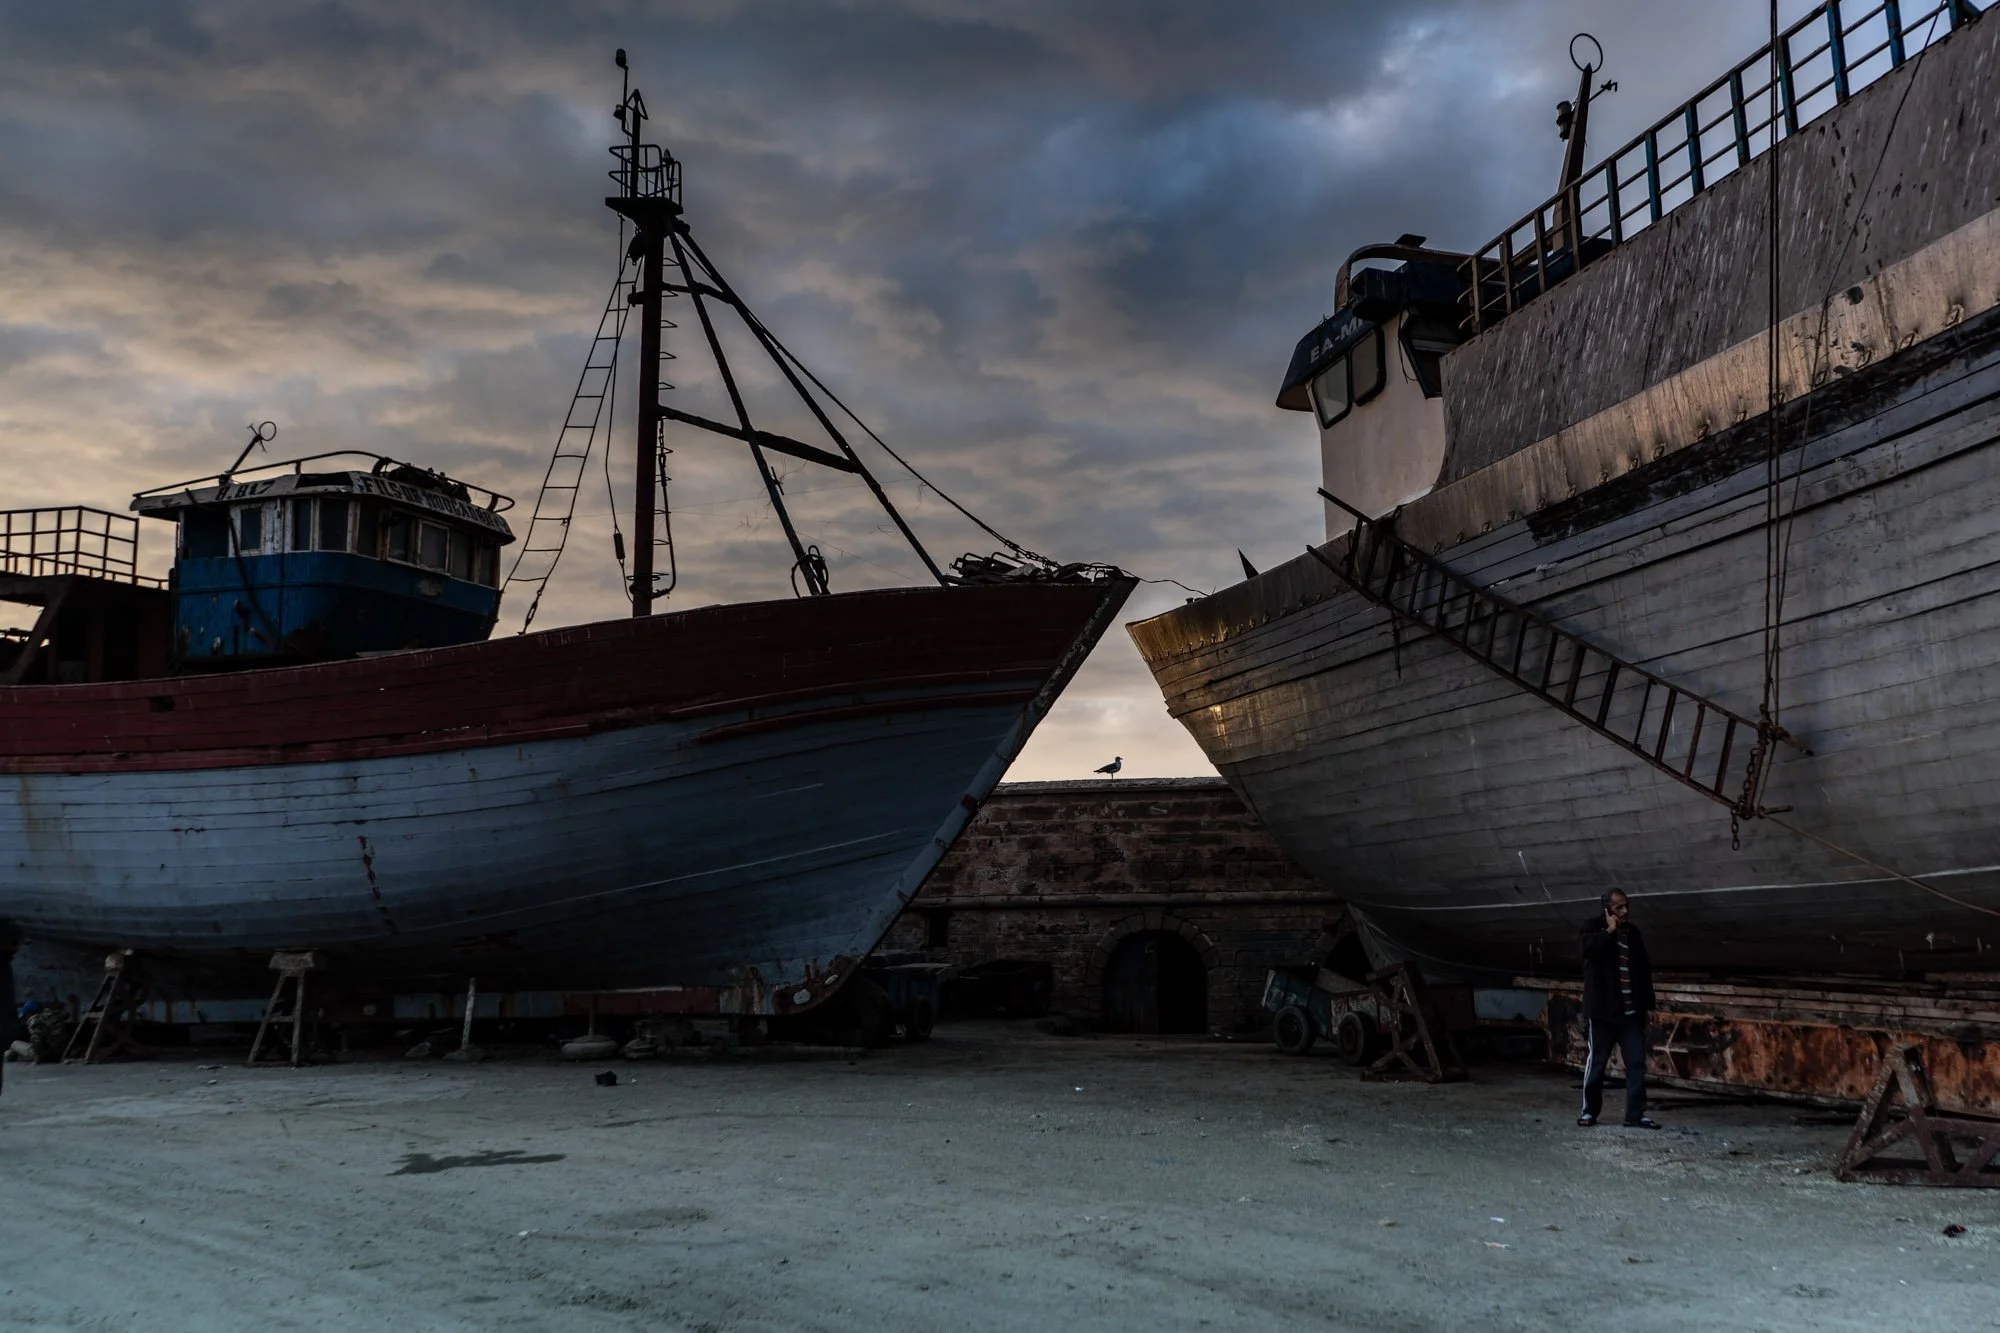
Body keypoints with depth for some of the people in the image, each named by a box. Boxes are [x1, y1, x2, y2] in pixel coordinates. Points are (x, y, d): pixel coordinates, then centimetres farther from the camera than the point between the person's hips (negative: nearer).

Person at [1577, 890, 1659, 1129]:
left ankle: (1636, 1115, 4)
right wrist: (1609, 931, -14)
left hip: (1631, 1011, 5)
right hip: (1602, 1010, -5)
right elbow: (1585, 946, -25)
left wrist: (1647, 1003, 15)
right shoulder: (1594, 926, -1)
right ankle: (1589, 1111, 13)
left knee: (1637, 1063, 0)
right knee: (1596, 1062, 2)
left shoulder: (1633, 932, 13)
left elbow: (1644, 969, 18)